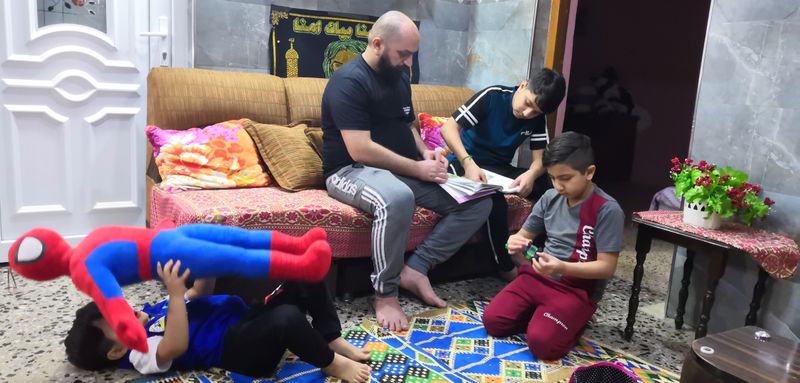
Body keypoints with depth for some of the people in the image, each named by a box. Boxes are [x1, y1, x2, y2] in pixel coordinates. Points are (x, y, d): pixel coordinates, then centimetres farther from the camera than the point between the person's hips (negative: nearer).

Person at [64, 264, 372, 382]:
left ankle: (334, 340, 0)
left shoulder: (152, 310, 21)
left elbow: (200, 295, 27)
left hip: (248, 315, 10)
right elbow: (176, 346, -32)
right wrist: (175, 293, -37)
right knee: (287, 318, -42)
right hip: (238, 346, -10)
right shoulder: (141, 353, -8)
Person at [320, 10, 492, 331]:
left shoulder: (399, 77, 12)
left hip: (404, 170, 9)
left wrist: (426, 153, 2)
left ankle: (415, 269, -8)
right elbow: (360, 150, -24)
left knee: (478, 201, -5)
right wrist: (418, 168, -20)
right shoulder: (349, 81, -15)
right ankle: (385, 293, -22)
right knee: (397, 199, -44)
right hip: (352, 171, -8)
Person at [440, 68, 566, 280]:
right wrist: (469, 163, -38)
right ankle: (505, 266, -15)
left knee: (550, 190, -15)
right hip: (466, 164, -5)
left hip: (500, 169, 5)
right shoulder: (492, 96, -18)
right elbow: (448, 127, -24)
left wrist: (531, 174, -30)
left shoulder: (538, 119, -3)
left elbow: (540, 158, -5)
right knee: (496, 201, -34)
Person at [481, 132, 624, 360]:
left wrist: (562, 268, -30)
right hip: (537, 277, 5)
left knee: (542, 342, -26)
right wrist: (516, 243, -13)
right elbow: (525, 235, 13)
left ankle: (574, 321, 5)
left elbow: (607, 267, -15)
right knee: (493, 320, -13)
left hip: (577, 289, -5)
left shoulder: (607, 210, -14)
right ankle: (539, 314, 12)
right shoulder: (550, 198, 3)